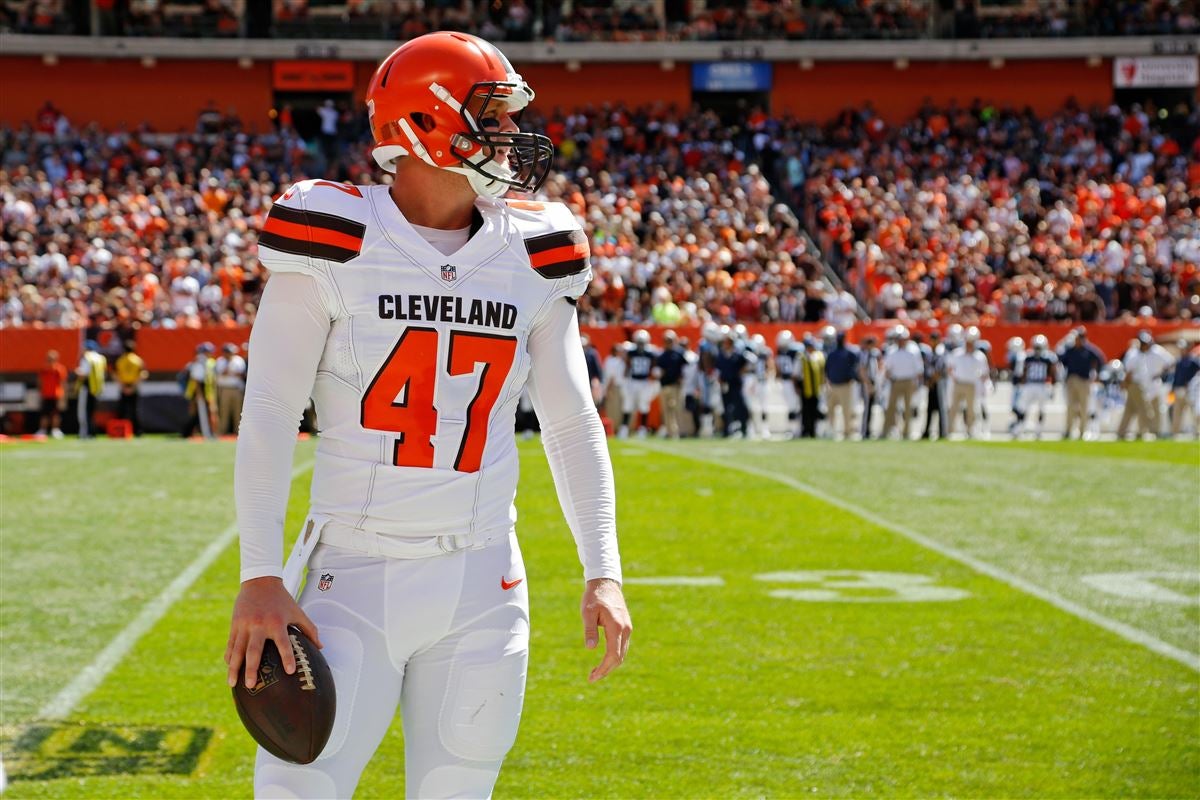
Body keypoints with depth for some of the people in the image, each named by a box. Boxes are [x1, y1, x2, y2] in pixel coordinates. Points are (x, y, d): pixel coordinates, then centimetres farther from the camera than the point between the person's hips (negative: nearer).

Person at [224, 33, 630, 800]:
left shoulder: (532, 257, 6)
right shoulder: (337, 246, -7)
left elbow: (572, 424, 10)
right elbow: (270, 413, -8)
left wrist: (604, 572, 3)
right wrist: (260, 576, -15)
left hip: (481, 589, 3)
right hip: (355, 581, -3)